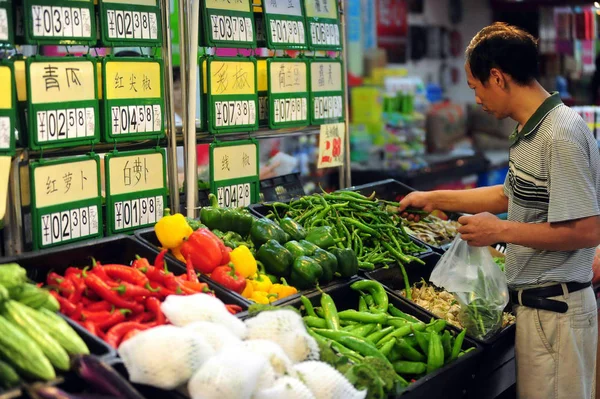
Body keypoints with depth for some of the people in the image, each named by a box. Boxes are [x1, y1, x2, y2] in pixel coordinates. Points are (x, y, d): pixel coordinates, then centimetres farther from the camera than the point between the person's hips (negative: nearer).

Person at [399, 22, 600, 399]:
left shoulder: (560, 135, -22)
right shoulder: (533, 129, 9)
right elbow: (513, 195, 23)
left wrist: (501, 230, -17)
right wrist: (433, 199, 25)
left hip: (554, 309, -9)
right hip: (538, 302, 9)